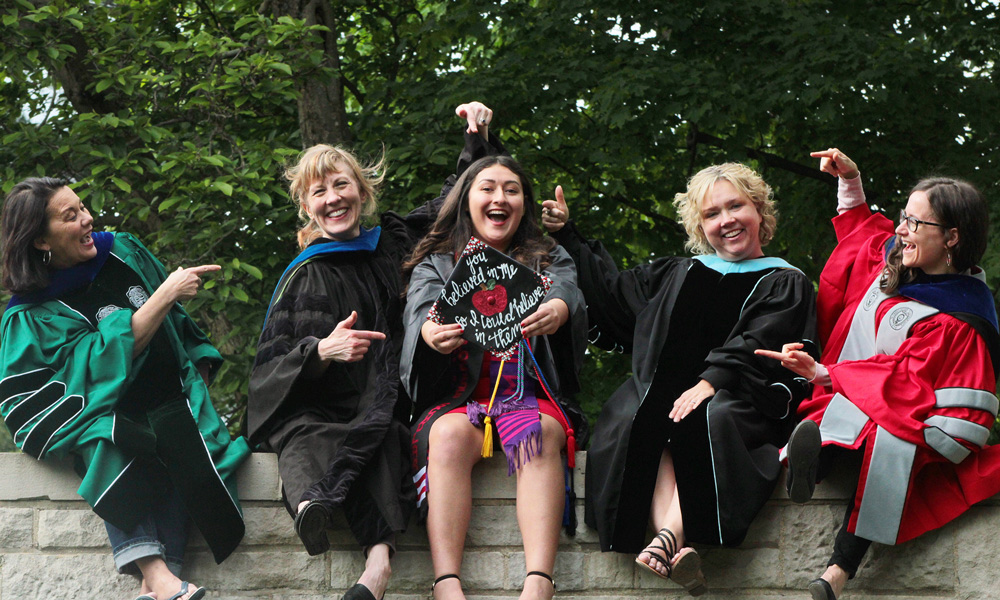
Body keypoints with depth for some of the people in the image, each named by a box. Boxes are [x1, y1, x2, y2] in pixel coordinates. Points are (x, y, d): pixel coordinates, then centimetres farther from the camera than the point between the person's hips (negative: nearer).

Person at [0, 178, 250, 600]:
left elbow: (179, 325, 21)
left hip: (173, 402, 2)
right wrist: (165, 295, -19)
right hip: (109, 412, -2)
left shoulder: (123, 253, 10)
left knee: (179, 431, -32)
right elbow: (106, 356, -16)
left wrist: (199, 372, 11)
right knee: (107, 437, -37)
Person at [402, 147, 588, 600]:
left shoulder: (549, 260, 19)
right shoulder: (436, 264, 18)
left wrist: (558, 309, -34)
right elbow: (421, 308, -5)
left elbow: (567, 290, -6)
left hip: (531, 394, 0)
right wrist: (431, 332, -33)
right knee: (450, 434, -34)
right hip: (457, 396, 0)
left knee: (539, 432, -34)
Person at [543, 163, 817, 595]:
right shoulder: (678, 275, 27)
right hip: (665, 395, 3)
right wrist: (566, 235, 33)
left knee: (709, 419, -38)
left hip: (745, 403, -3)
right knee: (631, 419, -32)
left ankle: (671, 534, -51)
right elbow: (611, 292, 35)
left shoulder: (784, 284, 12)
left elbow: (756, 348, -5)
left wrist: (710, 382, -22)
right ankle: (675, 550, -49)